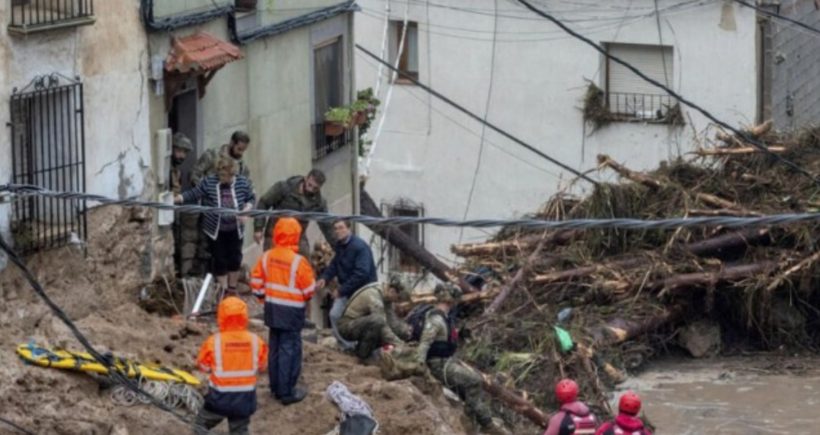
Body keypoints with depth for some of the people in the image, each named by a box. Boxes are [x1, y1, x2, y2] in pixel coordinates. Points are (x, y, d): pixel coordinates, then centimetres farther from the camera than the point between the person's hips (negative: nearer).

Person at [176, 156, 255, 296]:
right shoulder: (209, 182, -15)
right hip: (216, 230, -2)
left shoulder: (242, 182, -10)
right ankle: (224, 291, 18)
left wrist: (245, 211, -16)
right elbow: (193, 194, -13)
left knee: (235, 258, 11)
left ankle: (232, 289, 30)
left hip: (235, 229, 2)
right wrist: (174, 200, -24)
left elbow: (251, 199, 3)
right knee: (220, 260, 4)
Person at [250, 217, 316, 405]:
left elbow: (256, 282, 5)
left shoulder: (266, 257, -2)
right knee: (290, 349, 0)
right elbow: (309, 289, -11)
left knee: (275, 347, 16)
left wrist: (263, 297, 21)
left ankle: (276, 388, 24)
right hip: (292, 311, -6)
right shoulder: (298, 261, -20)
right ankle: (287, 392, 1)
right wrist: (305, 298, 11)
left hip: (272, 309, 6)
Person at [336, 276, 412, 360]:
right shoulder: (374, 296, -28)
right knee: (377, 321, -35)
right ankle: (363, 353, -18)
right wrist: (398, 343, -29)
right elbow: (381, 323, -31)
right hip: (347, 326, -9)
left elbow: (391, 318, -3)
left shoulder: (386, 295, 1)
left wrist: (405, 329, -19)